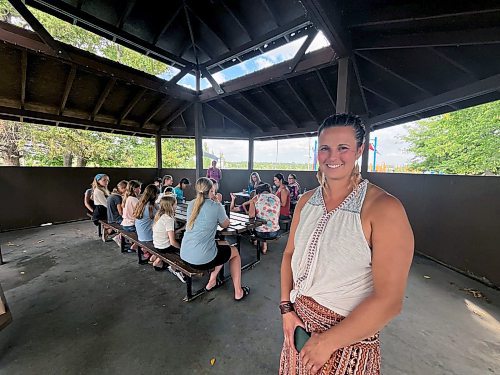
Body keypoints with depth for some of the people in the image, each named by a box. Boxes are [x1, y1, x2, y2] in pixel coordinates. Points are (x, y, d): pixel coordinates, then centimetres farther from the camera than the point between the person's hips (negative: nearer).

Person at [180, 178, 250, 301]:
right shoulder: (216, 206, -13)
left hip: (184, 255, 7)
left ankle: (212, 281, 32)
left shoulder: (191, 204, 5)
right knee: (234, 251, 21)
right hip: (202, 259, -7)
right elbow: (225, 225, 4)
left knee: (224, 244, 28)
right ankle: (238, 292, 27)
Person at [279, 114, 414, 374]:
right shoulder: (306, 201, -5)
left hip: (349, 334, -4)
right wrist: (286, 307, -4)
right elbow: (290, 254, 2)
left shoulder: (384, 208, -22)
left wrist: (328, 342, -16)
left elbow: (389, 301, -22)